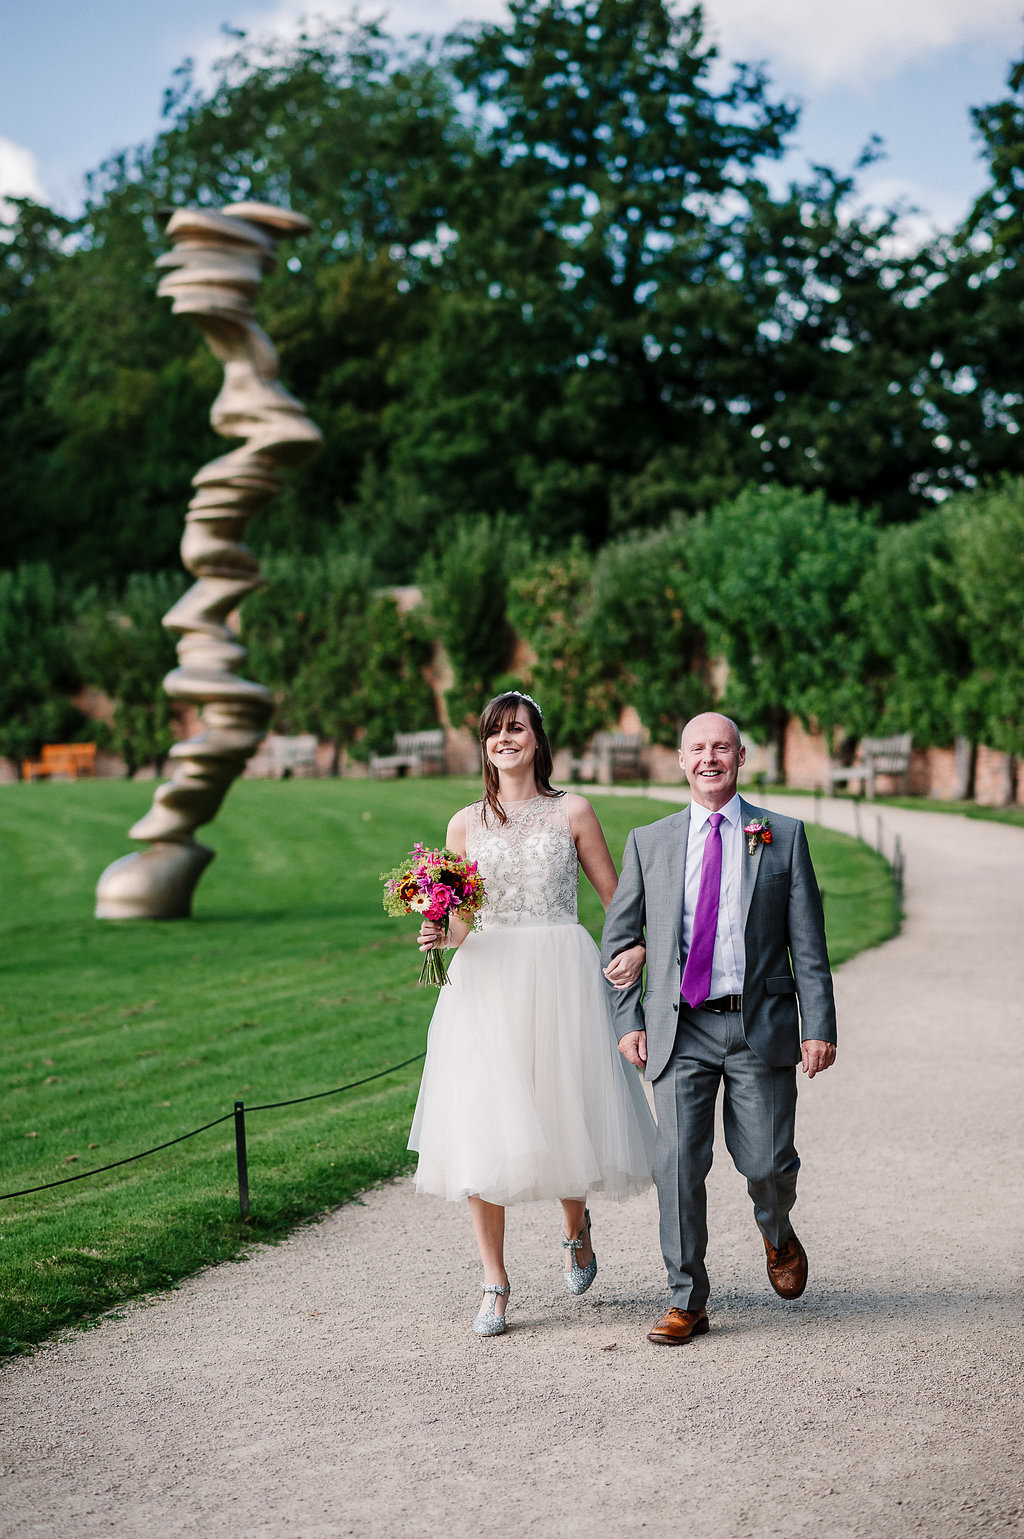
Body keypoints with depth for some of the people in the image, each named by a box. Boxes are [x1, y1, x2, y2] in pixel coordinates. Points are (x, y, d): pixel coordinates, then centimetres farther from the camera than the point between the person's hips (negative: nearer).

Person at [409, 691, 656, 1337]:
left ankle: (576, 1227, 36)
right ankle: (495, 1284, 5)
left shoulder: (572, 812, 5)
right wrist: (437, 933, -8)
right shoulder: (467, 823, 9)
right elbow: (458, 921, 15)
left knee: (565, 1117, 2)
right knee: (484, 1130, -5)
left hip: (560, 981, -1)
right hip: (486, 986, 1)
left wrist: (637, 946, -13)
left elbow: (616, 897, 6)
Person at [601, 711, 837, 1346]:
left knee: (767, 1162, -2)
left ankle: (777, 1231, 34)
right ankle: (687, 1302, 7)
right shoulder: (649, 842, 9)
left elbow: (808, 941, 3)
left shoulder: (784, 836, 6)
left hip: (761, 1027, -1)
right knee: (679, 1164, -4)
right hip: (681, 1031, 1)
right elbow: (619, 937, 12)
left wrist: (819, 1026, -4)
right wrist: (627, 1021, 2)